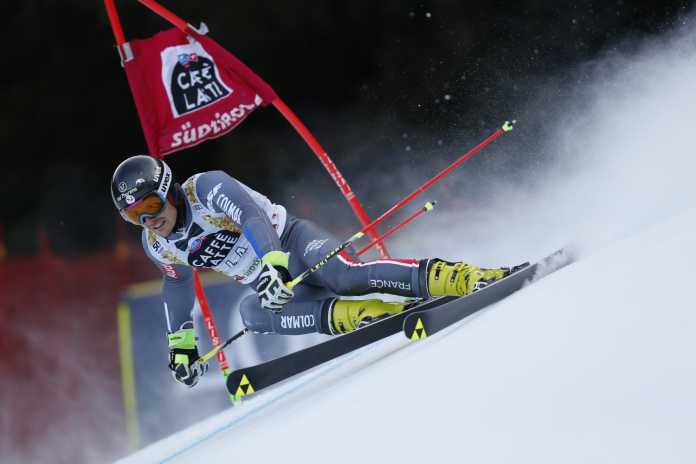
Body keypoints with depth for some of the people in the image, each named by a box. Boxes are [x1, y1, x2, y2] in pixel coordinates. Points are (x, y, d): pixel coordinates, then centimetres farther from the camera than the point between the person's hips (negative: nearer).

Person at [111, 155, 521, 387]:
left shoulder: (205, 188, -17)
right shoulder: (158, 247, 5)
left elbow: (253, 216, -32)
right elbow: (178, 284, 24)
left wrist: (269, 267, -46)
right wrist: (181, 342, 25)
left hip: (291, 241, -6)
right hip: (268, 284, 6)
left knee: (343, 275, -35)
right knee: (252, 314, -28)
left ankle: (460, 277, -40)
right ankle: (358, 315, -31)